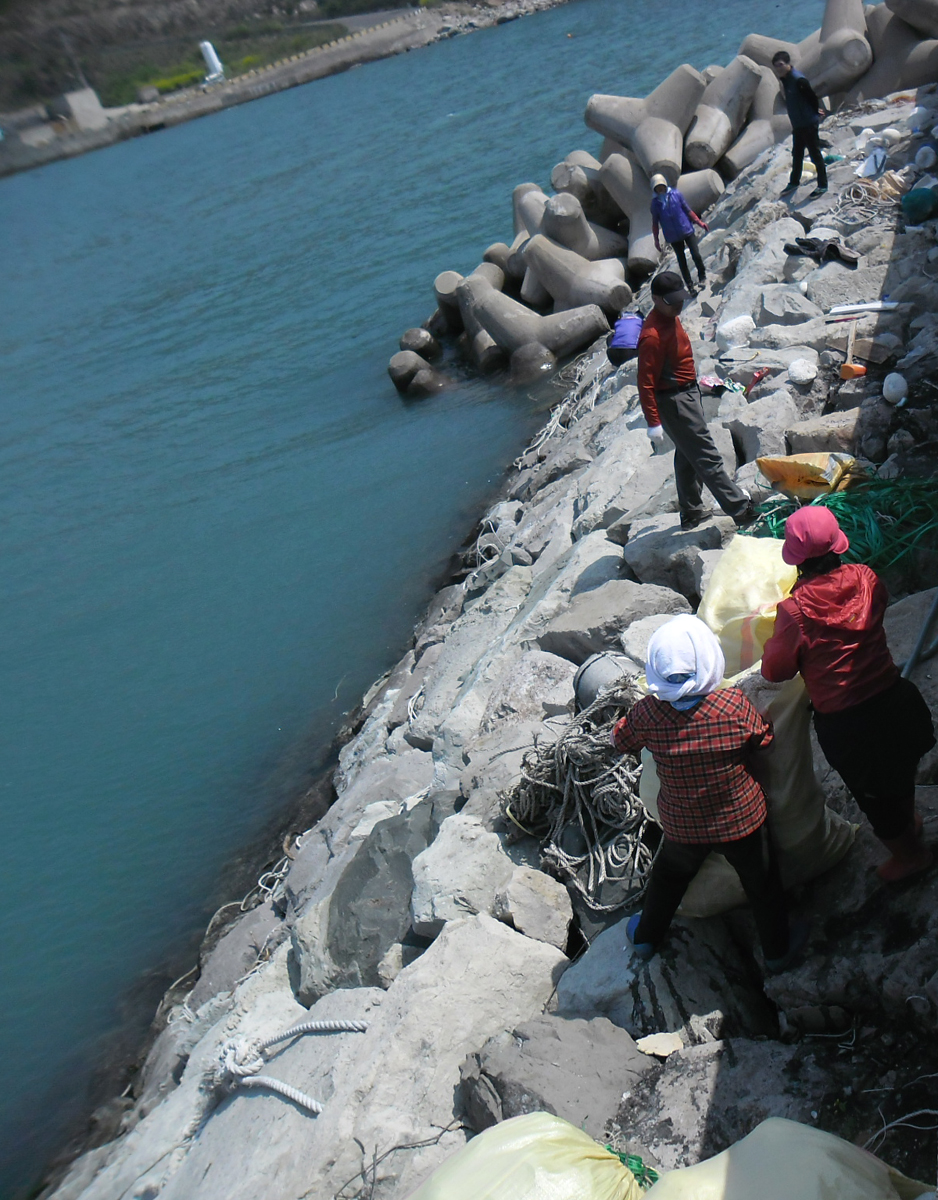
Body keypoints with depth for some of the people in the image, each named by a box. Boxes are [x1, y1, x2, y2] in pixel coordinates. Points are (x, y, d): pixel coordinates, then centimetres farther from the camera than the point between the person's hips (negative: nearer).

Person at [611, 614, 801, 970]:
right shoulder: (735, 704, -29)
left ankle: (646, 937, 48)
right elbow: (764, 740, -11)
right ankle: (777, 949, 46)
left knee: (668, 877, 29)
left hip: (681, 824, 2)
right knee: (762, 884, 25)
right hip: (741, 820, -1)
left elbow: (621, 741, -6)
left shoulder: (647, 713, -26)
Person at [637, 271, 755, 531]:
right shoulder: (653, 336, -25)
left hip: (688, 393, 11)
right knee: (707, 457, -4)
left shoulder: (671, 318, 5)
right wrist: (654, 423, -26)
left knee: (687, 456, 18)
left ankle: (691, 513, 30)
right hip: (674, 401, -10)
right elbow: (646, 382, -25)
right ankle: (739, 508, 4)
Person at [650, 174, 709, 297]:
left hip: (687, 230, 0)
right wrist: (656, 239, 6)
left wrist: (698, 222, 0)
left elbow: (688, 210, 4)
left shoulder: (676, 194, -3)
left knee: (696, 255, -10)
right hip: (673, 237, 1)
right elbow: (655, 222, 6)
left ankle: (702, 275, 17)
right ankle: (690, 286, 18)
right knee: (681, 261, 6)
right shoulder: (655, 202, -2)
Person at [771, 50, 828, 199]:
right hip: (797, 124, 9)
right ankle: (794, 183, 41)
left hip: (809, 124, -9)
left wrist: (815, 113, -2)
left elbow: (812, 97, -18)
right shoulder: (785, 78, 4)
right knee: (797, 154, 23)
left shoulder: (798, 80, -24)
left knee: (815, 154, 1)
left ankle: (822, 185, 12)